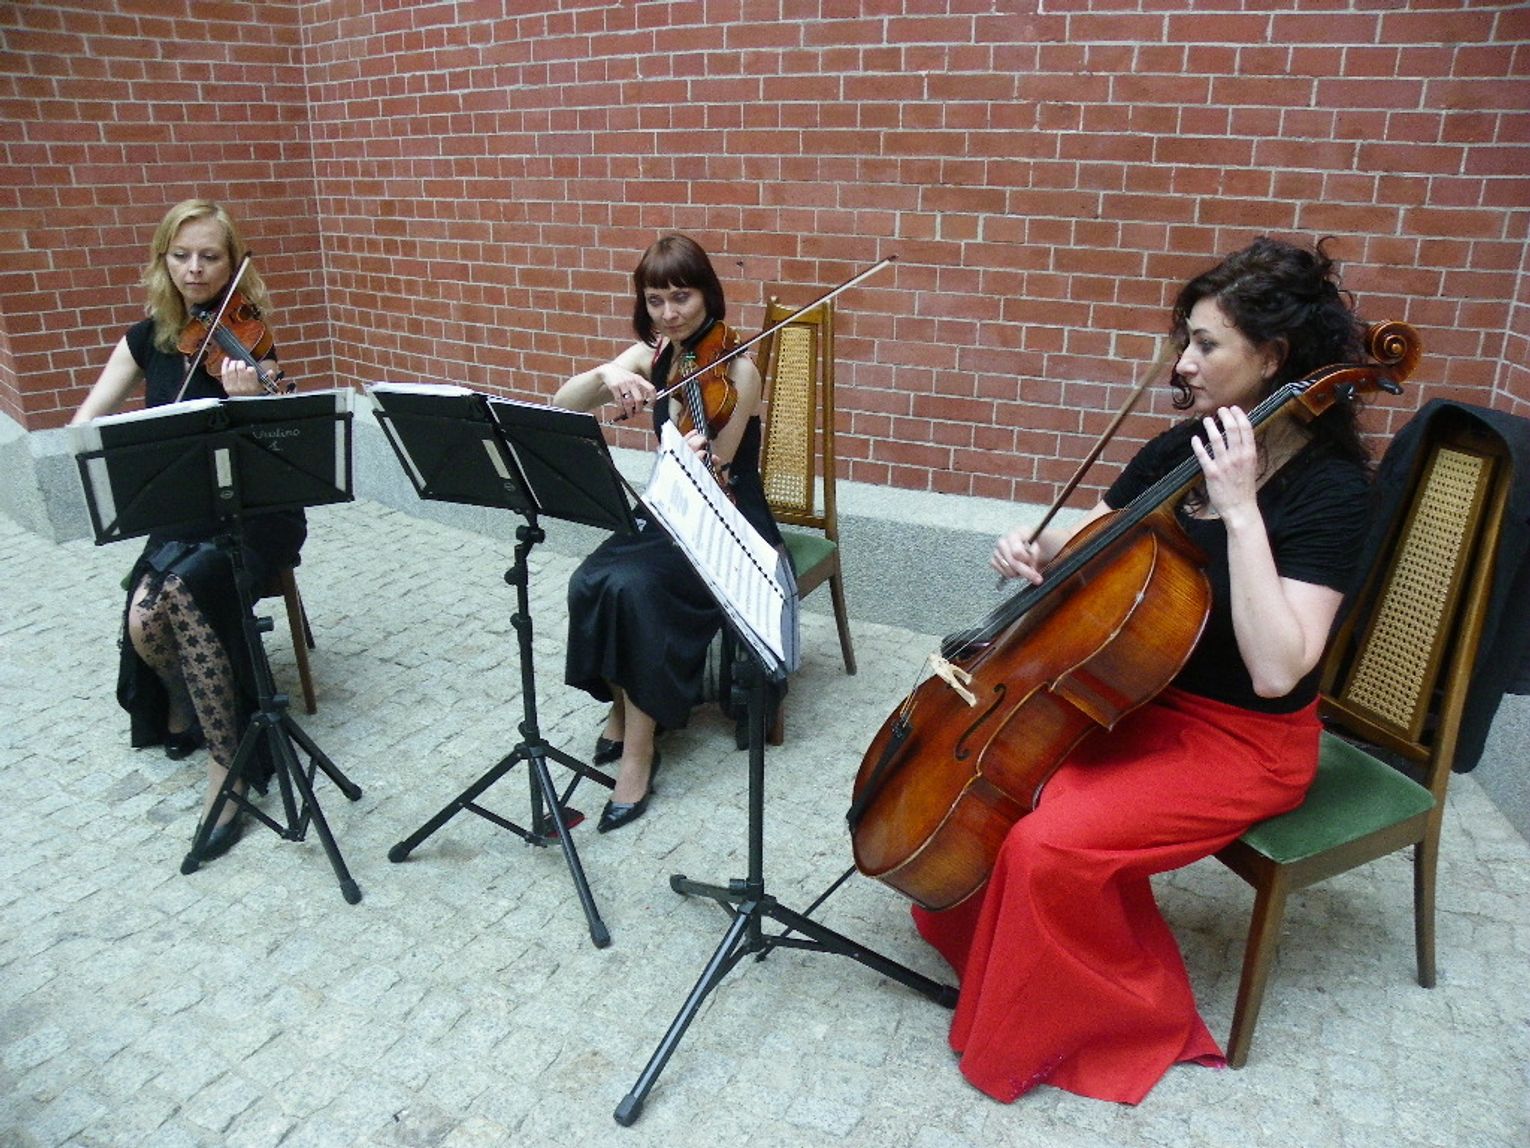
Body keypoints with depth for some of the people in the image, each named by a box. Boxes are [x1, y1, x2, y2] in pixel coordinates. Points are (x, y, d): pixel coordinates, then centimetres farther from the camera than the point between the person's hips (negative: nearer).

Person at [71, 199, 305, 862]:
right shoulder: (148, 338, 5)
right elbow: (85, 423, 4)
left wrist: (249, 399, -39)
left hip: (255, 514, -4)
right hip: (180, 515, 4)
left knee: (181, 593, -33)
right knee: (143, 617, -25)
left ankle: (226, 767, -21)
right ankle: (183, 705, 11)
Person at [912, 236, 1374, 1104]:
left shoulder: (1333, 490, -20)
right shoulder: (1186, 447, 0)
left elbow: (1275, 669, -32)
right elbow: (1092, 541, 10)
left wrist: (1240, 508, -34)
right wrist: (1037, 548, -13)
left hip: (1241, 741, -7)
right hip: (1139, 697, 7)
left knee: (1050, 842, -24)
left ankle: (1135, 1018, 5)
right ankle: (978, 937, 20)